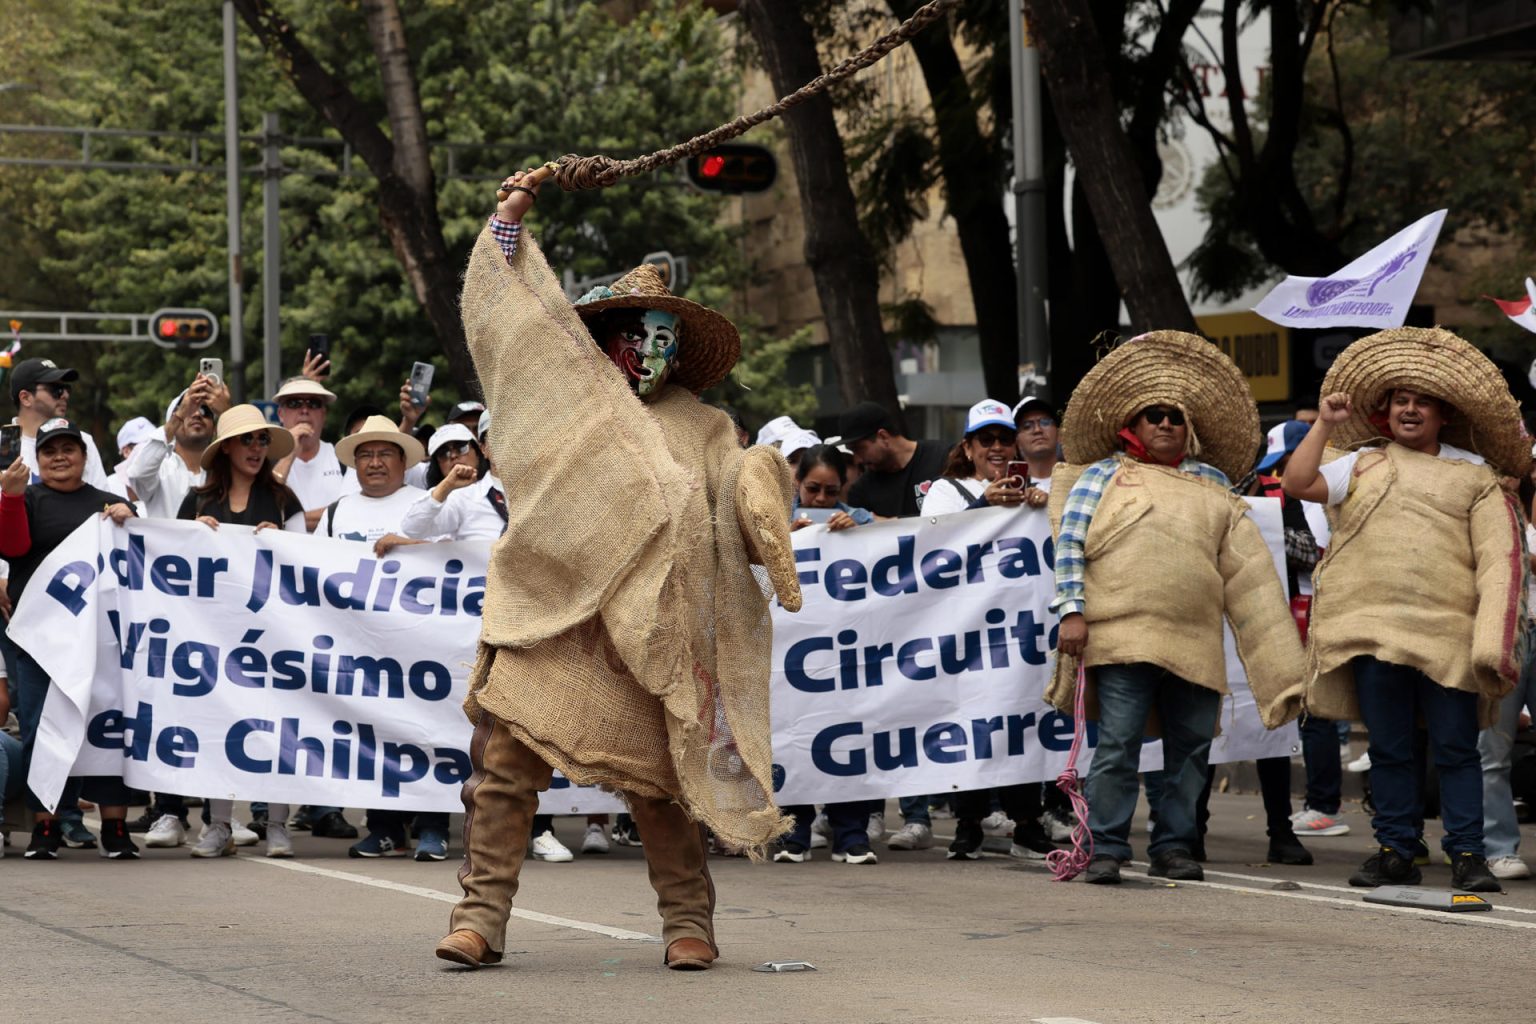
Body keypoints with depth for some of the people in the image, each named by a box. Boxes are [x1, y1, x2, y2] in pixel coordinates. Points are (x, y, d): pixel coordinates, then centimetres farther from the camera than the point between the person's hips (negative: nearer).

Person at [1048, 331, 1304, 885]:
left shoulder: (1212, 485, 18)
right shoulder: (1104, 476, 10)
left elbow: (1247, 566, 16)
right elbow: (1069, 543, 4)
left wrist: (1278, 650, 11)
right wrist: (1072, 611, -8)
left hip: (1195, 645, 4)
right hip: (1122, 638, -4)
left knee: (1191, 748, 5)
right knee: (1118, 746, -8)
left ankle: (1174, 848, 14)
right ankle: (1106, 849, -2)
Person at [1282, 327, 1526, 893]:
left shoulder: (1475, 475, 11)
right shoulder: (1363, 464, 16)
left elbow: (1497, 555, 4)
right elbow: (1298, 483, 3)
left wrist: (1493, 636, -6)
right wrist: (1324, 424, 3)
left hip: (1448, 632, -2)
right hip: (1374, 627, 2)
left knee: (1456, 748, -3)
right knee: (1389, 749, 5)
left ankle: (1467, 854, 0)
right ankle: (1395, 853, 11)